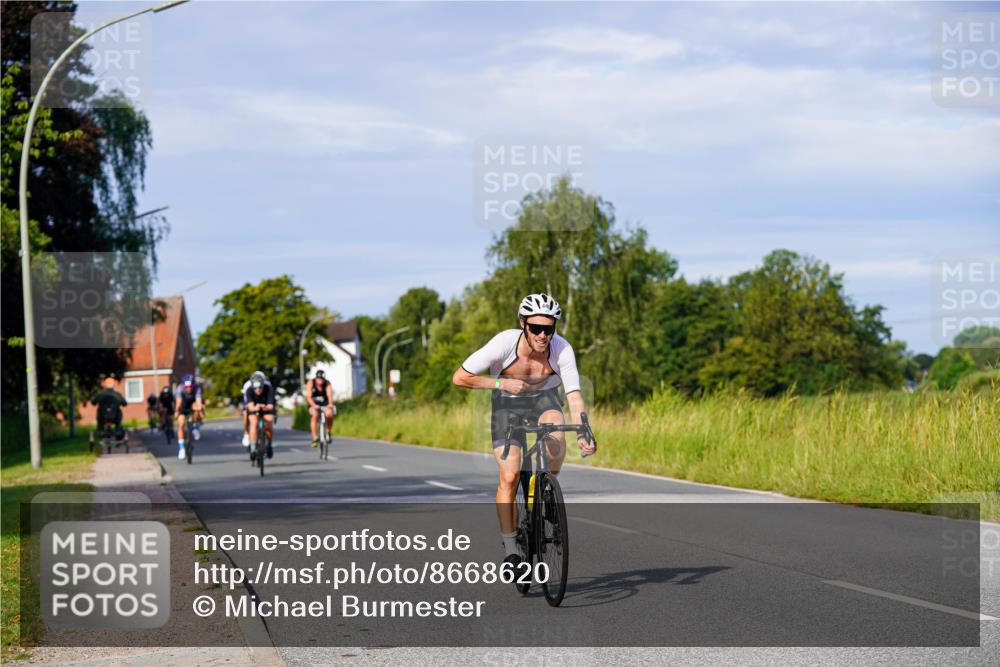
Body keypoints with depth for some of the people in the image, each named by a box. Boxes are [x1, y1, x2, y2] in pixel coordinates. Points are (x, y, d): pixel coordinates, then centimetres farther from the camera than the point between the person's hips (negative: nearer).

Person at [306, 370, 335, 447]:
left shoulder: (327, 383, -12)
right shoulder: (311, 383, -14)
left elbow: (330, 395, -25)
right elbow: (308, 396, -24)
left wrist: (330, 404, -46)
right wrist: (314, 405, -43)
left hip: (325, 405, 1)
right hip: (314, 404, -1)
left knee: (329, 413, -33)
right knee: (315, 415, -33)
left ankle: (328, 431, -8)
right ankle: (315, 438, -33)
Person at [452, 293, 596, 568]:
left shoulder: (562, 349, -29)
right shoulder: (504, 343, -32)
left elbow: (574, 395, -31)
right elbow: (459, 378, -26)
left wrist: (583, 434, -46)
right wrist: (502, 383, -34)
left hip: (544, 397, 1)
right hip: (508, 401, -1)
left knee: (556, 437, -32)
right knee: (509, 476, -14)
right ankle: (510, 550, -4)